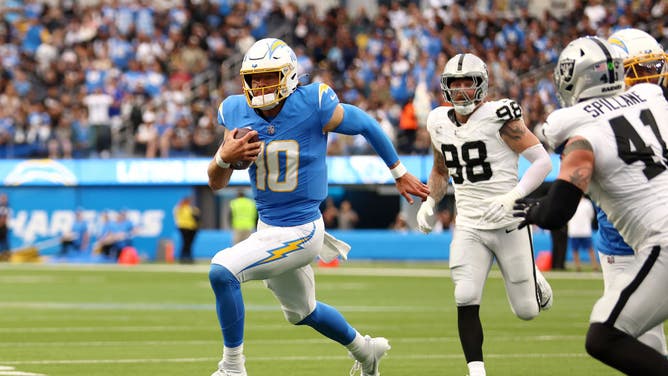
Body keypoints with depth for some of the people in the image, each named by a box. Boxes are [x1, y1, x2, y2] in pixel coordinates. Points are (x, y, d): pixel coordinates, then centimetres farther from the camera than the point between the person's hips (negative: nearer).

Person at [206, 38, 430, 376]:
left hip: (300, 231, -7)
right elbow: (216, 183, 2)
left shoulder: (313, 106, -19)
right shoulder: (237, 113, -5)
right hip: (268, 229, 7)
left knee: (222, 270, -25)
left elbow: (365, 125, -2)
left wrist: (399, 174, 9)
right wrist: (225, 157, -22)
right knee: (302, 312, 28)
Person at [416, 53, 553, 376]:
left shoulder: (499, 116, -14)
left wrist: (511, 197, -25)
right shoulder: (439, 123, 4)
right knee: (466, 301, -16)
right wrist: (429, 202, 6)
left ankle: (536, 283, 41)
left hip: (507, 224, -4)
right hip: (468, 226, 4)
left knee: (526, 310, 6)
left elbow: (542, 161, -14)